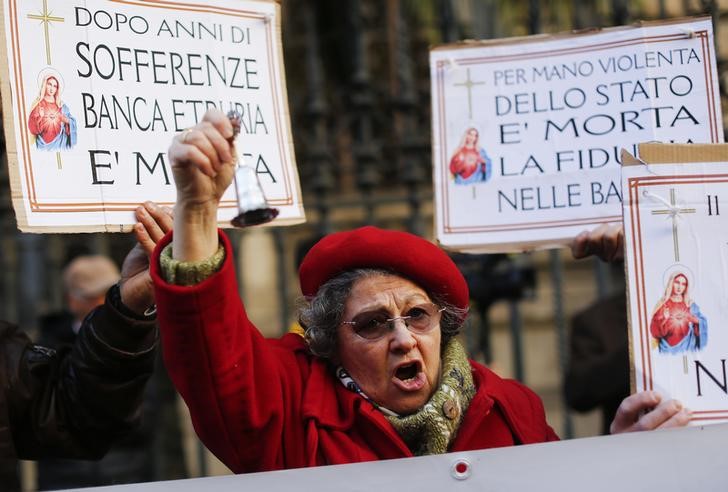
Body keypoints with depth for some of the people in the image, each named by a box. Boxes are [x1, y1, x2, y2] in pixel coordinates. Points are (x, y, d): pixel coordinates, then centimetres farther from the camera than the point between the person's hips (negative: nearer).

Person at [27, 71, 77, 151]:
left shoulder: (61, 105, 11)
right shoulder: (38, 105, 3)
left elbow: (73, 123, 8)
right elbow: (33, 129, -2)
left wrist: (67, 121, -12)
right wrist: (40, 118, -19)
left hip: (60, 144, 2)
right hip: (44, 144, -2)